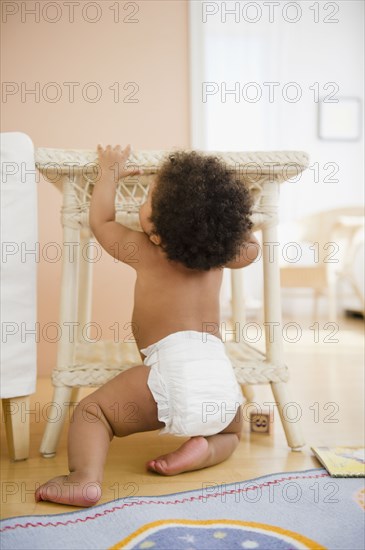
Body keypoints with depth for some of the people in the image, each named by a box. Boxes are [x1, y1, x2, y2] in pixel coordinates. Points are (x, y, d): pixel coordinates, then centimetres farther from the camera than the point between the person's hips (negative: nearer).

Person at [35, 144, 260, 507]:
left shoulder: (145, 253, 5)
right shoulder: (221, 255, 14)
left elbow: (101, 222, 21)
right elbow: (249, 245, 37)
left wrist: (109, 172, 31)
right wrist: (225, 216, 42)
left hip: (171, 369, -4)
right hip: (222, 381, 5)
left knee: (91, 410, 9)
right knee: (230, 430, 34)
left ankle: (85, 478, -12)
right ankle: (202, 451, 5)